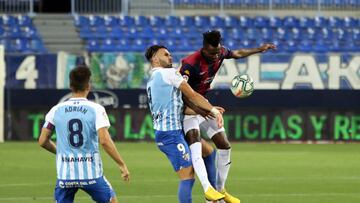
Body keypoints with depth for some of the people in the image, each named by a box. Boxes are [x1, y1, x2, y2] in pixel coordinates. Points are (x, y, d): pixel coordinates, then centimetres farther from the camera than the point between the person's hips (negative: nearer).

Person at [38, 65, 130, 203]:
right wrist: (121, 164, -8)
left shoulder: (56, 110, 3)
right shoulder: (96, 109, -6)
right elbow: (104, 141, -16)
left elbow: (42, 141, 8)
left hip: (65, 173, 2)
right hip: (91, 172, -2)